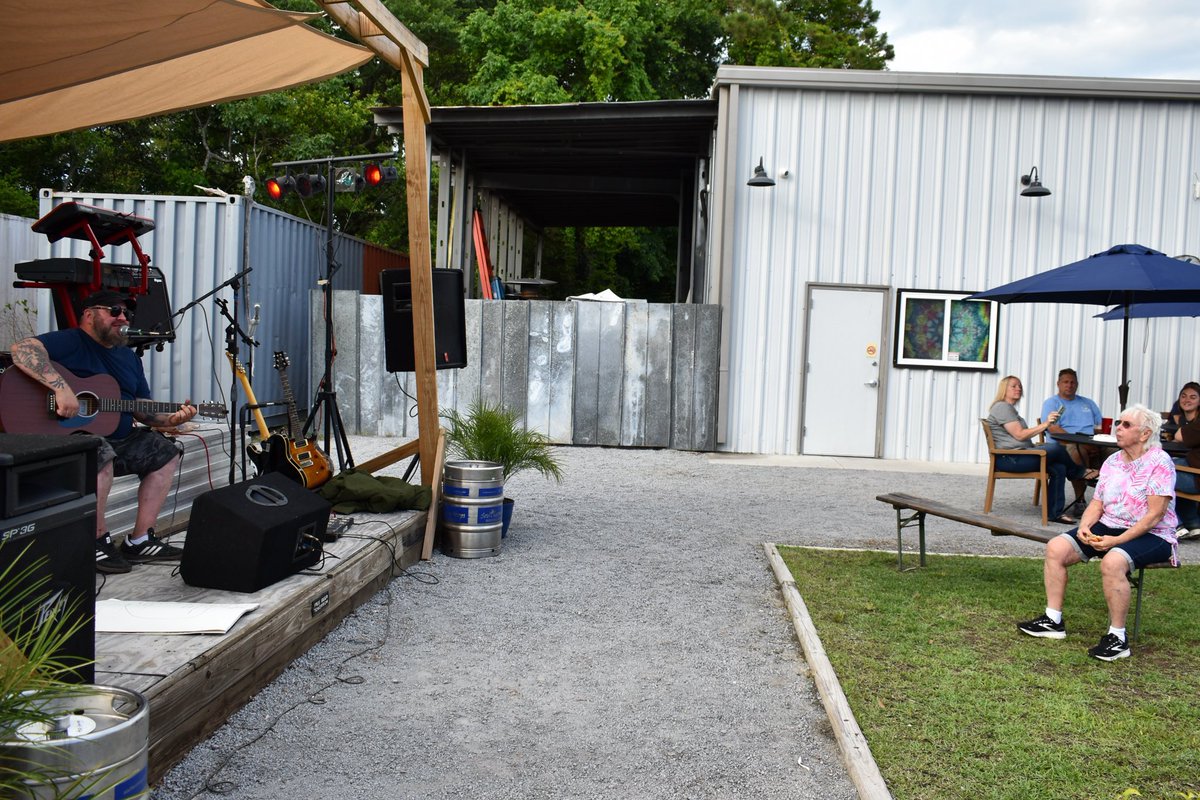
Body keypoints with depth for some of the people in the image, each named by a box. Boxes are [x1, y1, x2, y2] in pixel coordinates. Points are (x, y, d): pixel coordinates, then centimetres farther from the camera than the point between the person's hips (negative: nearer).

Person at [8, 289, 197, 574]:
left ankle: (139, 540, 5)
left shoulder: (129, 357, 18)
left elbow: (143, 410, 17)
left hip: (119, 439, 9)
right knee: (102, 454, -37)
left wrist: (170, 419, -3)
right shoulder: (70, 342, -8)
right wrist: (61, 387, -36)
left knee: (165, 451, 7)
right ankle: (99, 540, -19)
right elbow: (22, 349, -27)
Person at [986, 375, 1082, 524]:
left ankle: (1055, 512, -8)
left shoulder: (1010, 409, 25)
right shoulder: (1002, 407, -8)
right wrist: (1045, 425, -17)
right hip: (1009, 459, -10)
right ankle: (1081, 473, 7)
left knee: (1059, 467, -8)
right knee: (1056, 449, -20)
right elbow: (1019, 434, -15)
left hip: (1018, 457, 10)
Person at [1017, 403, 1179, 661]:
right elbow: (1096, 504, 11)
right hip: (1109, 527, 7)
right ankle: (1053, 620, -4)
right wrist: (1084, 527, -11)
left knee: (1112, 561, -37)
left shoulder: (1159, 462, -12)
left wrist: (1117, 540, -24)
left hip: (1151, 535, -7)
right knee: (1056, 548, -11)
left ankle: (1117, 638, -23)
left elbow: (1155, 515, -18)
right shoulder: (1112, 461, 10)